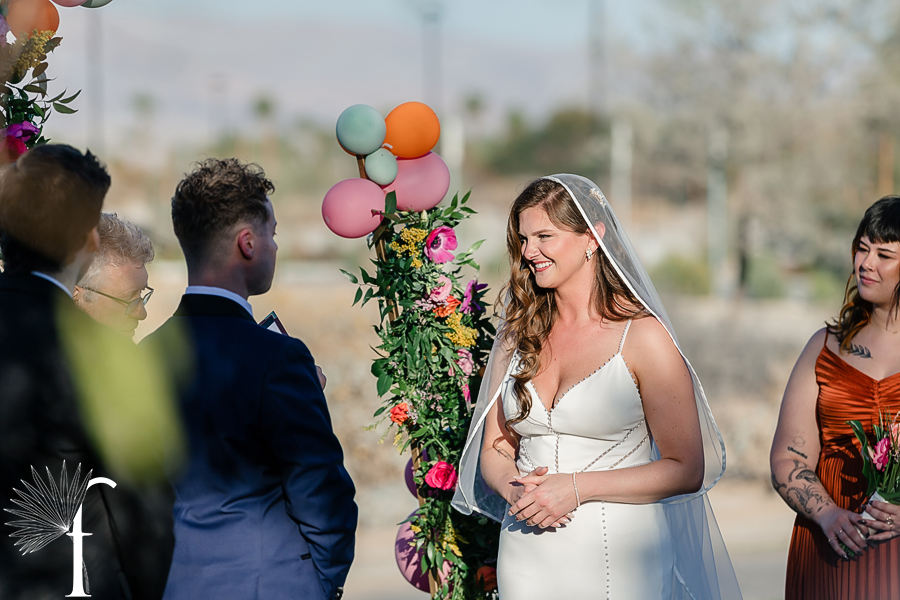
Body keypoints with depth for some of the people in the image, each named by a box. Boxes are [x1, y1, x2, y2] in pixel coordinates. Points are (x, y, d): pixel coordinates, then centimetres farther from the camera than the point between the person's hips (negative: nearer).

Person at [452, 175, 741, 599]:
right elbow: (495, 448, 11)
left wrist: (576, 488, -16)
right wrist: (516, 490, -11)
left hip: (618, 561, -4)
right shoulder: (519, 332, 7)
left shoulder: (641, 335, -7)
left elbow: (686, 469, -9)